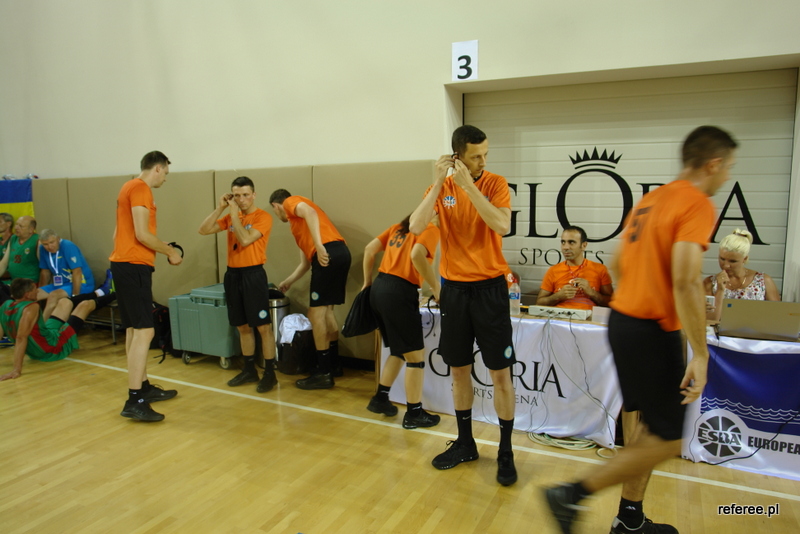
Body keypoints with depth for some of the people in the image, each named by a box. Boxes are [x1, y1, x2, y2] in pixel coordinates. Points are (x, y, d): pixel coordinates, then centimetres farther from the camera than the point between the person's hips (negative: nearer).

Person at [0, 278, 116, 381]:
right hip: (54, 349, -8)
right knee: (85, 305, 6)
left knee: (65, 302, 22)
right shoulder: (31, 308, -31)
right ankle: (113, 294, 33)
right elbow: (21, 338, -38)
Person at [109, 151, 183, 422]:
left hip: (123, 263, 11)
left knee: (133, 329, 14)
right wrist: (170, 251, -5)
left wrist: (161, 247, 17)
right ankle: (134, 401, -11)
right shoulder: (141, 189, -11)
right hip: (134, 266, -11)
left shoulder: (130, 187, 19)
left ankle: (144, 387, 23)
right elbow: (141, 234, -18)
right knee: (144, 331, -11)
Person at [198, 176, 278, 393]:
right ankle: (249, 370, 25)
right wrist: (220, 208, -1)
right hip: (232, 274, 6)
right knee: (243, 327, 13)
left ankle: (270, 373, 5)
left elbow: (245, 239, -19)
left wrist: (234, 215, -11)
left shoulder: (263, 217, -7)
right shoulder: (231, 217, 11)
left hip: (253, 274, -6)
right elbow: (203, 230, 5)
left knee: (263, 326, -4)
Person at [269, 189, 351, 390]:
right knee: (326, 310, 18)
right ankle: (333, 363, 28)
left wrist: (319, 246, -24)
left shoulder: (291, 202, 12)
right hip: (340, 252, 9)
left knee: (316, 312, -3)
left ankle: (324, 373, 1)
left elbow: (311, 212, -13)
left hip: (329, 254, -9)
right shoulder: (297, 224, 35)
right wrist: (288, 282, 45)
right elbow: (305, 262, 35)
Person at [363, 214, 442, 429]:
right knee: (416, 355, 5)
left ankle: (380, 398, 29)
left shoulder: (399, 226, 19)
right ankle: (414, 414, 14)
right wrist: (436, 287, -13)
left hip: (379, 289, 8)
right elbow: (416, 255, -22)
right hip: (399, 292, -8)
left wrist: (367, 282, 23)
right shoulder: (431, 229, -2)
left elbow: (370, 249, 16)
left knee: (400, 351, 24)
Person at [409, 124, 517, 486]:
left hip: (489, 287, -3)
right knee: (459, 370, 13)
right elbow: (416, 227, -13)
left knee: (500, 373, 1)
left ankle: (506, 453, 17)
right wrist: (439, 182, -17)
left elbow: (501, 225, -22)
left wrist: (468, 184, -23)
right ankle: (465, 443, 30)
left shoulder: (495, 184, -4)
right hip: (454, 287, 3)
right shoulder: (441, 188, 2)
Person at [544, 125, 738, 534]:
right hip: (652, 332, -9)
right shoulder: (697, 204, -14)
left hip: (623, 320, 9)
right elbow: (684, 282, -24)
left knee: (651, 426, 19)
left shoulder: (651, 199, 13)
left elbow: (617, 264, 19)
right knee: (667, 440, 3)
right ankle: (571, 495, 4)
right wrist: (700, 353, -21)